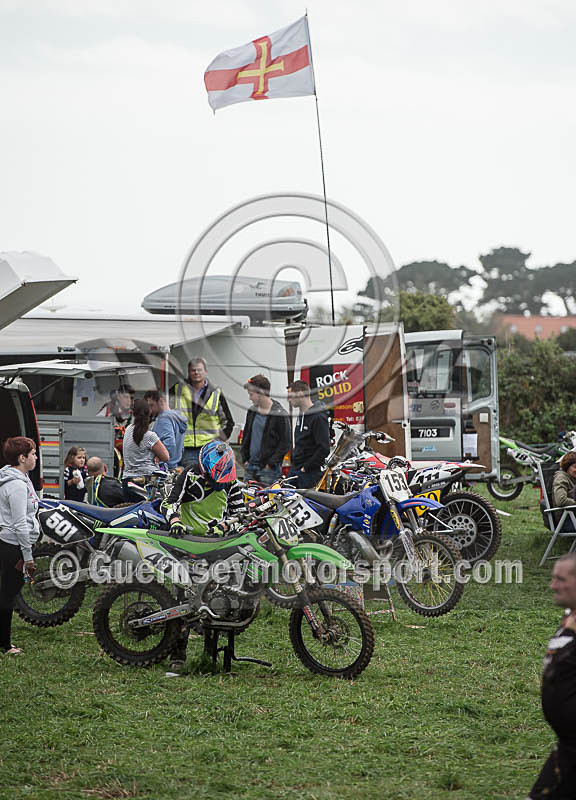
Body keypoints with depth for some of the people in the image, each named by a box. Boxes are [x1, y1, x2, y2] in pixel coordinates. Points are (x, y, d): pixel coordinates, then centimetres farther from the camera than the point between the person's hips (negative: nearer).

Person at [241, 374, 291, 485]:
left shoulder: (279, 414, -9)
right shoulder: (252, 411, 12)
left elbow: (285, 444, -9)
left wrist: (271, 464, -13)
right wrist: (245, 459, 13)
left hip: (269, 469, -6)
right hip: (250, 467, 7)